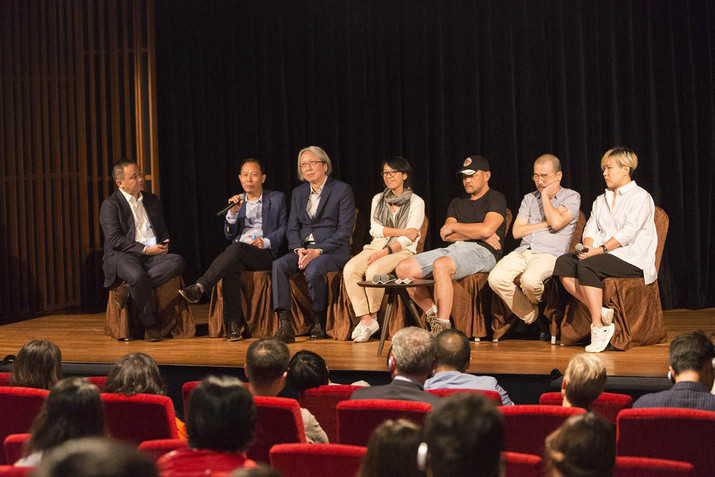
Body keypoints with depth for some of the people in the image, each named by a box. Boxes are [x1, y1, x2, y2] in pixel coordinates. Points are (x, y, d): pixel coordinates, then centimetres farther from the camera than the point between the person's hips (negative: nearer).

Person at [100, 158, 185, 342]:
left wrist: (163, 245, 2)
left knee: (177, 262, -27)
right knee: (138, 276, -39)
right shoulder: (110, 204, 2)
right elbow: (115, 240, -9)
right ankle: (150, 326, -19)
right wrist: (145, 249, -17)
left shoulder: (151, 199, 21)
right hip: (122, 256, -5)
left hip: (154, 254, 5)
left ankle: (128, 288, -24)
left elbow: (163, 230, 27)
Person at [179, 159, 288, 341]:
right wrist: (233, 212, -2)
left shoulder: (277, 198, 14)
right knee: (231, 268, -34)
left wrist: (266, 242, -12)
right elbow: (230, 235, 15)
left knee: (237, 248, -37)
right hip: (238, 252, 3)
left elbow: (284, 229, 7)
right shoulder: (237, 201, 23)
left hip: (265, 253, -3)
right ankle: (234, 322, -34)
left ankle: (200, 287, -45)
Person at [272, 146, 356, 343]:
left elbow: (345, 229, -8)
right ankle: (284, 325, -32)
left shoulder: (342, 190, -2)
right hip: (304, 248, 5)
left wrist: (318, 251, -17)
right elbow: (292, 227, 13)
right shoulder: (298, 193, 16)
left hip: (333, 250, -5)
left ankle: (318, 323, -16)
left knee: (313, 269, -36)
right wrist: (299, 249, -9)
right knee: (279, 265, -26)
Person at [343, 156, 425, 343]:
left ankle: (373, 316, -12)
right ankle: (365, 320, -25)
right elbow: (375, 229, 8)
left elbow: (409, 238, -7)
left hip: (401, 251, -5)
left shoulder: (416, 202, 4)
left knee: (373, 271, -35)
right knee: (350, 270, -27)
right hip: (376, 247, 5)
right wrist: (402, 231, -6)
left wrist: (385, 251, -20)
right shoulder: (378, 199, 20)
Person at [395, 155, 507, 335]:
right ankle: (433, 315, -10)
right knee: (403, 268, -12)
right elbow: (446, 236, 12)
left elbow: (486, 229, -11)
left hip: (482, 252, -7)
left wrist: (455, 227, 2)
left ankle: (443, 329, -40)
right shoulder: (457, 203, 29)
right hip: (453, 250, 7)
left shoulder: (496, 198, 8)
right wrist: (476, 233, -3)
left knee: (440, 265, -39)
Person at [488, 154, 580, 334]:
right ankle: (531, 317, -8)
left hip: (550, 255, -5)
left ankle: (540, 305, 2)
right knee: (496, 278, -27)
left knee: (529, 280, -38)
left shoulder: (571, 197, 8)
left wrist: (545, 195, 0)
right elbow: (517, 231, 11)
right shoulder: (529, 198, 23)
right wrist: (546, 224, 1)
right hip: (522, 252, 5)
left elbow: (557, 223, -12)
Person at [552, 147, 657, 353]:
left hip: (631, 259, -7)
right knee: (563, 263, -19)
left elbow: (629, 232, -12)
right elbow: (591, 229, 15)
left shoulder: (640, 197, 1)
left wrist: (600, 250, -19)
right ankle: (601, 311, -23)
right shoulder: (601, 200, 26)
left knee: (587, 266, -33)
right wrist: (587, 247, -8)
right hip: (604, 255, 7)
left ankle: (598, 326, -30)